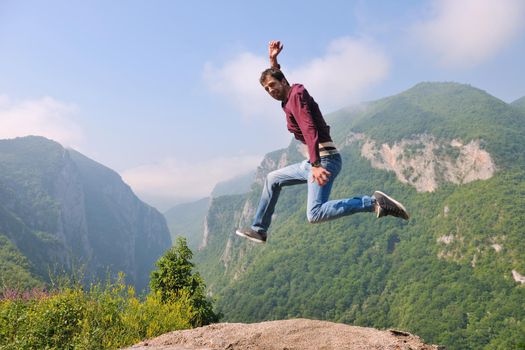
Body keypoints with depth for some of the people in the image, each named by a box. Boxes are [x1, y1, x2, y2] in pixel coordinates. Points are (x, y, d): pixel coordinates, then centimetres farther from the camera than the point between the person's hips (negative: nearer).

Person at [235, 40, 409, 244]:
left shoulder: (296, 95, -6)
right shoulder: (289, 98, 21)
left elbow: (309, 130, -21)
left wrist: (315, 165, -30)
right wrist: (273, 61, 37)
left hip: (324, 158, -10)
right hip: (313, 161, 10)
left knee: (315, 214, -24)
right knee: (273, 179, 22)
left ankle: (374, 203, -23)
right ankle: (259, 229, 28)